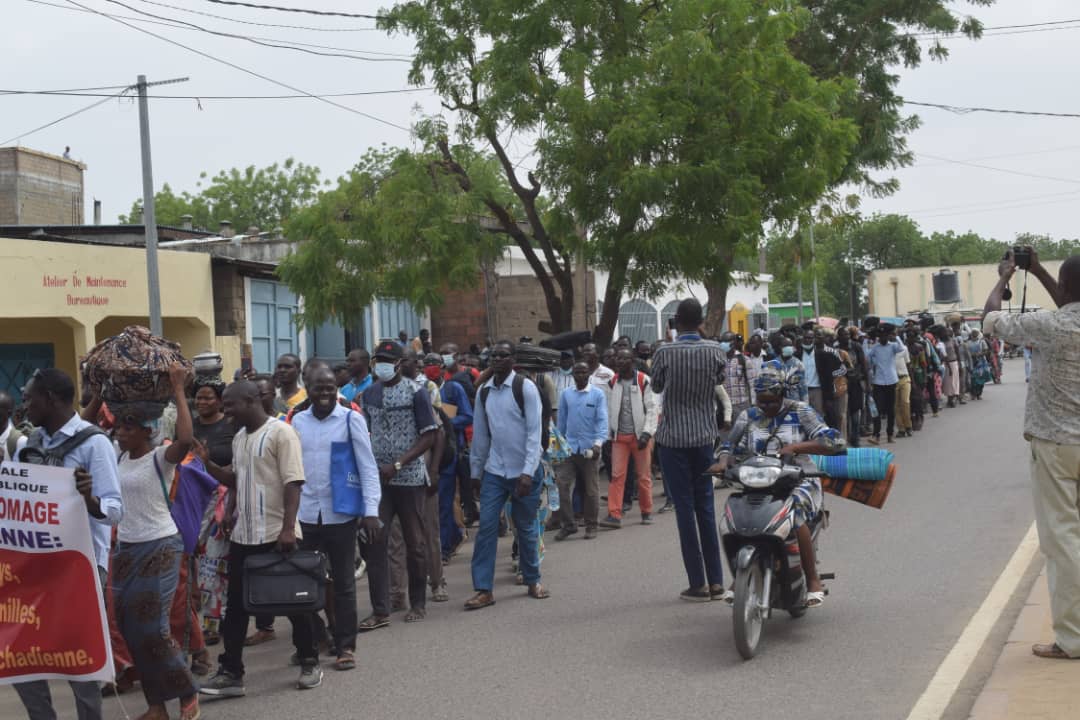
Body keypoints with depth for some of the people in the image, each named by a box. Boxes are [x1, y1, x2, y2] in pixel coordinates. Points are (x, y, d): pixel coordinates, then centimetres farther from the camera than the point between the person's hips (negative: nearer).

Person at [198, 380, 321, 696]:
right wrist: (207, 462, 8)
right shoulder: (238, 438, 12)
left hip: (277, 534, -7)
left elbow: (293, 483, -17)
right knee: (235, 605, 7)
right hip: (243, 535, 8)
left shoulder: (280, 432, -12)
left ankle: (309, 664, 18)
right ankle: (230, 672, 12)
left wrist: (288, 527, -24)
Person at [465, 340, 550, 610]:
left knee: (526, 527, 8)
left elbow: (534, 432, -12)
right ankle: (484, 590, 1)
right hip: (493, 471, 4)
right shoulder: (483, 391, 5)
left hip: (523, 472, -3)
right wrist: (476, 471, 13)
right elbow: (480, 433, 12)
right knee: (486, 527, -3)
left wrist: (528, 472, -19)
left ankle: (532, 580, 27)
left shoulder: (525, 388, -9)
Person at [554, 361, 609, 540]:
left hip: (589, 449, -2)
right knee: (561, 486, -6)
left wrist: (598, 443, -21)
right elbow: (561, 420, 13)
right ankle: (568, 524, 5)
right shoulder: (565, 394, 7)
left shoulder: (598, 394, -2)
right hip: (569, 448, 2)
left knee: (591, 490, 6)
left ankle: (591, 526, 18)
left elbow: (602, 420, -8)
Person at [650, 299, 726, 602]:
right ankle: (716, 581, 11)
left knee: (685, 508, 0)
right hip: (704, 437, 3)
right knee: (706, 507, 11)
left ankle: (698, 583, 0)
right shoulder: (714, 350, -4)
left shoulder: (665, 352, -12)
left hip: (673, 439, -3)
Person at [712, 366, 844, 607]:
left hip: (799, 481, -3)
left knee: (794, 512, -36)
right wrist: (723, 461, -7)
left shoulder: (801, 413, 2)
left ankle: (813, 580, -23)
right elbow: (732, 446, 18)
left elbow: (834, 441, -9)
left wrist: (795, 447, -23)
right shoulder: (748, 417, 14)